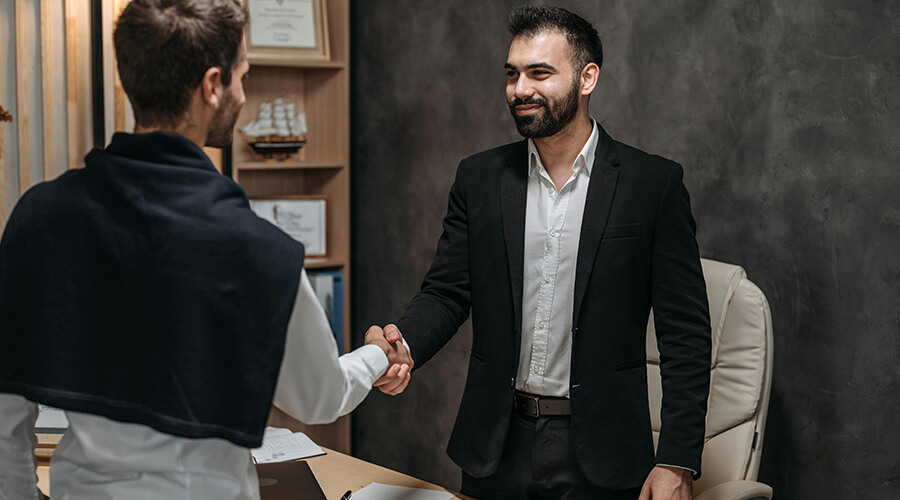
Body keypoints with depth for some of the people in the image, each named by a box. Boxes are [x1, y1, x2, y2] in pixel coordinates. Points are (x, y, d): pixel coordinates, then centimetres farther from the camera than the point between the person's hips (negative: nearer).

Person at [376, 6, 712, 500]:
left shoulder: (654, 183, -6)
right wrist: (401, 344, -20)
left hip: (599, 457, -3)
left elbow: (685, 330, -6)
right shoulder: (478, 178, 4)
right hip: (496, 446, 3)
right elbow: (445, 292, 2)